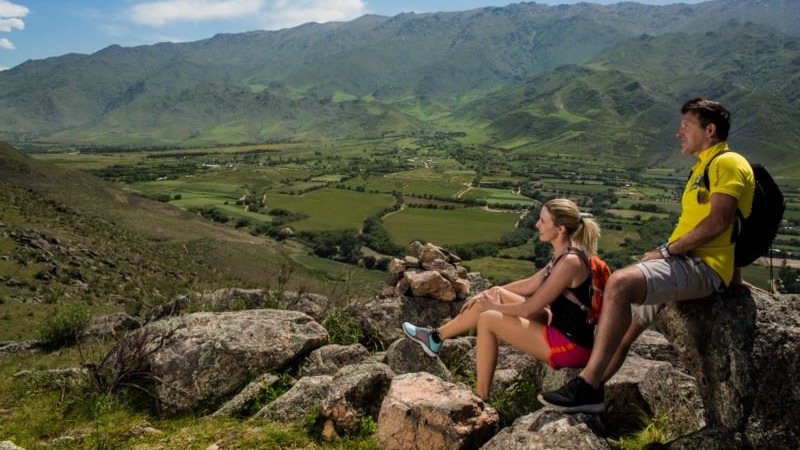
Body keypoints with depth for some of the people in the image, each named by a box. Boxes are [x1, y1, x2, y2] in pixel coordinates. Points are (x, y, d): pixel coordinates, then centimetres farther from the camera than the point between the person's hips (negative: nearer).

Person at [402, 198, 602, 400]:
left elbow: (529, 309, -22)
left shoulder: (570, 262, -26)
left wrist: (495, 306, -4)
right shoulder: (563, 254, 4)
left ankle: (481, 398, 2)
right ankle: (437, 337, 21)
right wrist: (486, 294, 14)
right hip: (560, 327, 9)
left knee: (488, 319, -9)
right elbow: (530, 285, 15)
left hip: (570, 345, -9)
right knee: (495, 294, 8)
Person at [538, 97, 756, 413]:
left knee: (620, 283, -31)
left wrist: (666, 250, -13)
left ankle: (587, 387, -29)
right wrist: (666, 252, 10)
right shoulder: (703, 167, 26)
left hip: (703, 267, -10)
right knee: (622, 330, 5)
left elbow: (719, 221, -18)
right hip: (683, 262, 10)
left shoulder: (727, 163, -5)